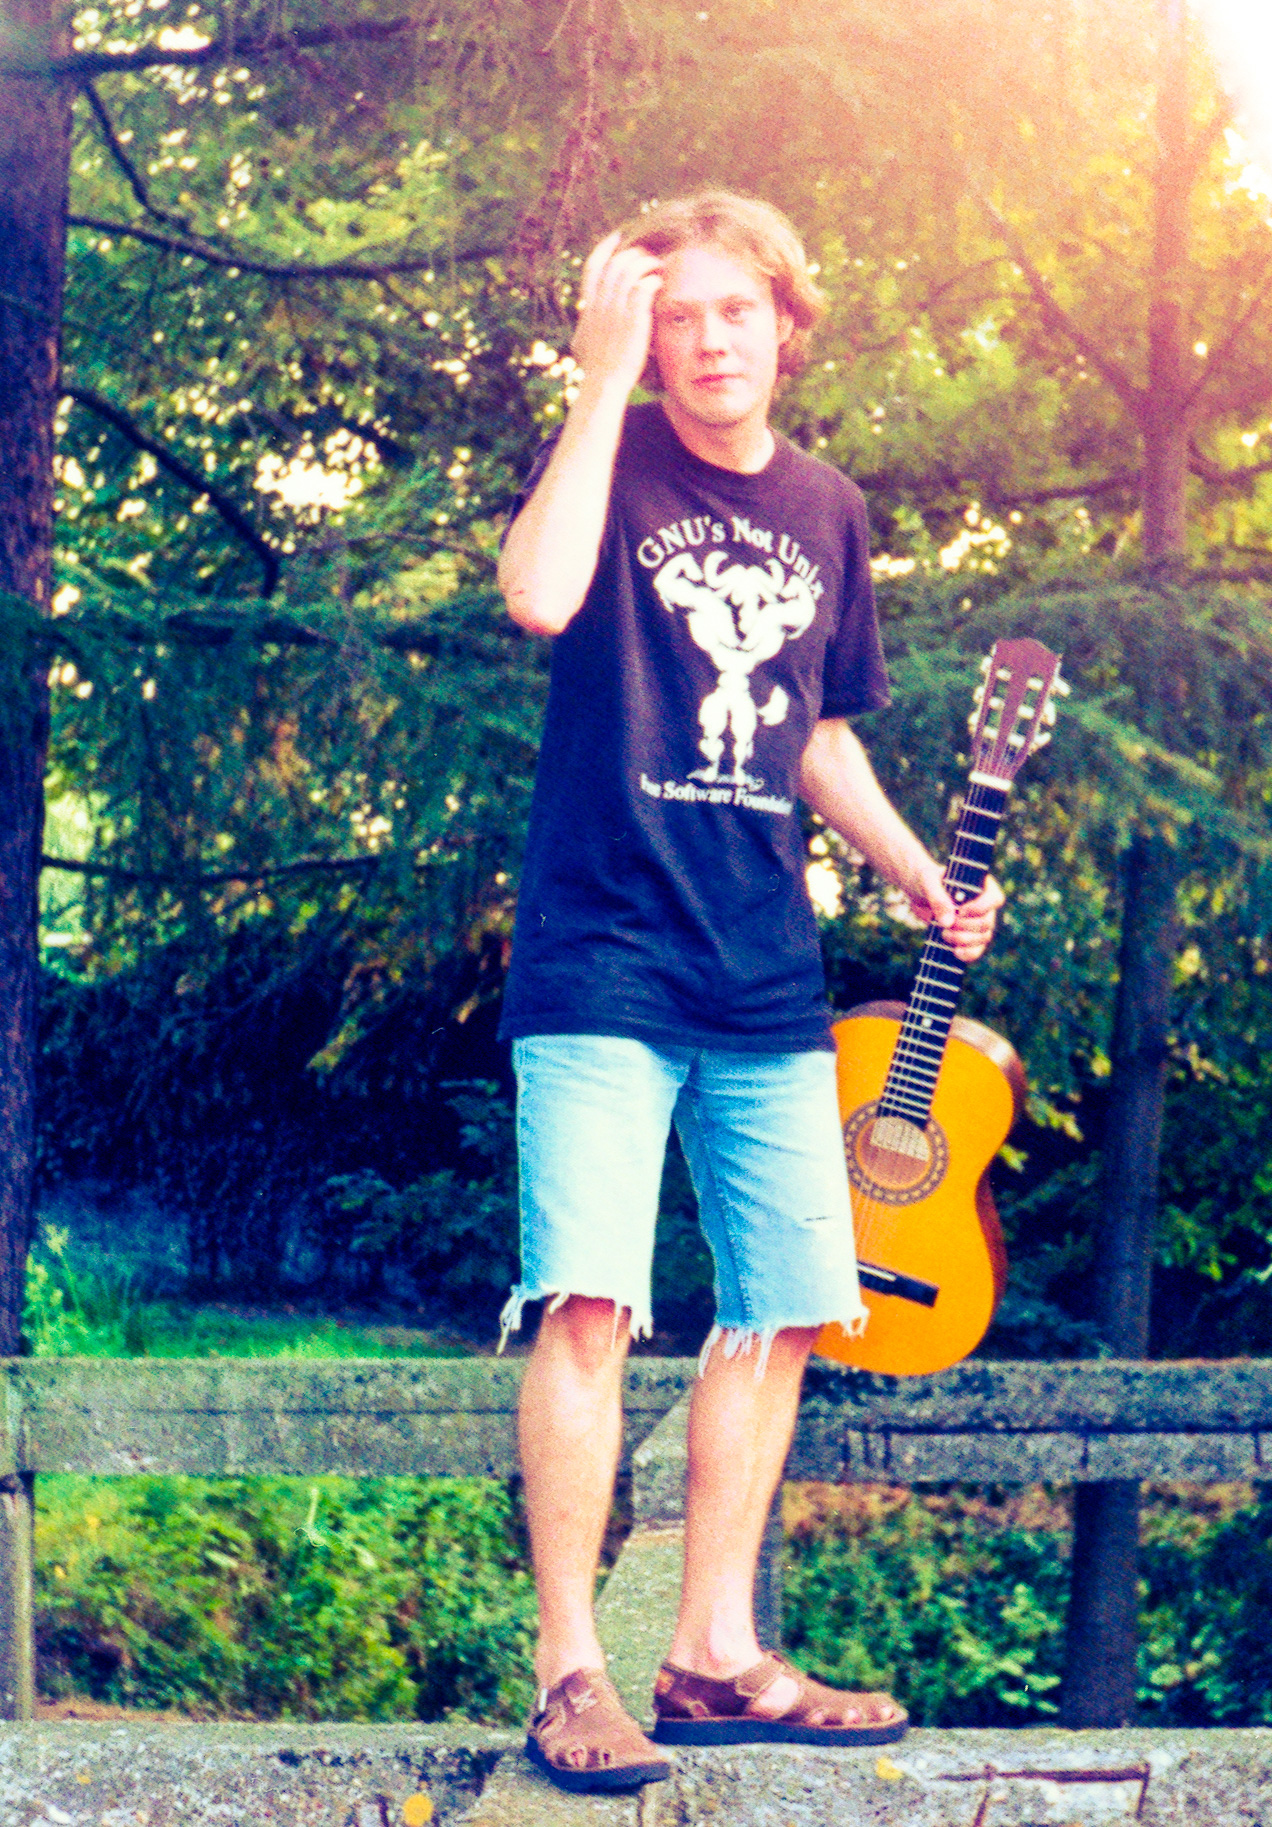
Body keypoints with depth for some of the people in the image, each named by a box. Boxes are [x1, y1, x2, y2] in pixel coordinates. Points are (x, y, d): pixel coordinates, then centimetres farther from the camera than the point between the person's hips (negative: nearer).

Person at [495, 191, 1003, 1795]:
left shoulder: (826, 512, 14)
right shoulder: (613, 464, -2)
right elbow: (537, 595, -24)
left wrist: (920, 876, 11)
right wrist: (604, 378, -20)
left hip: (767, 977, 6)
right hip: (604, 955, -6)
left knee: (784, 1309, 6)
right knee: (591, 1303, -14)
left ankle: (715, 1657, 16)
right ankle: (569, 1668, -5)